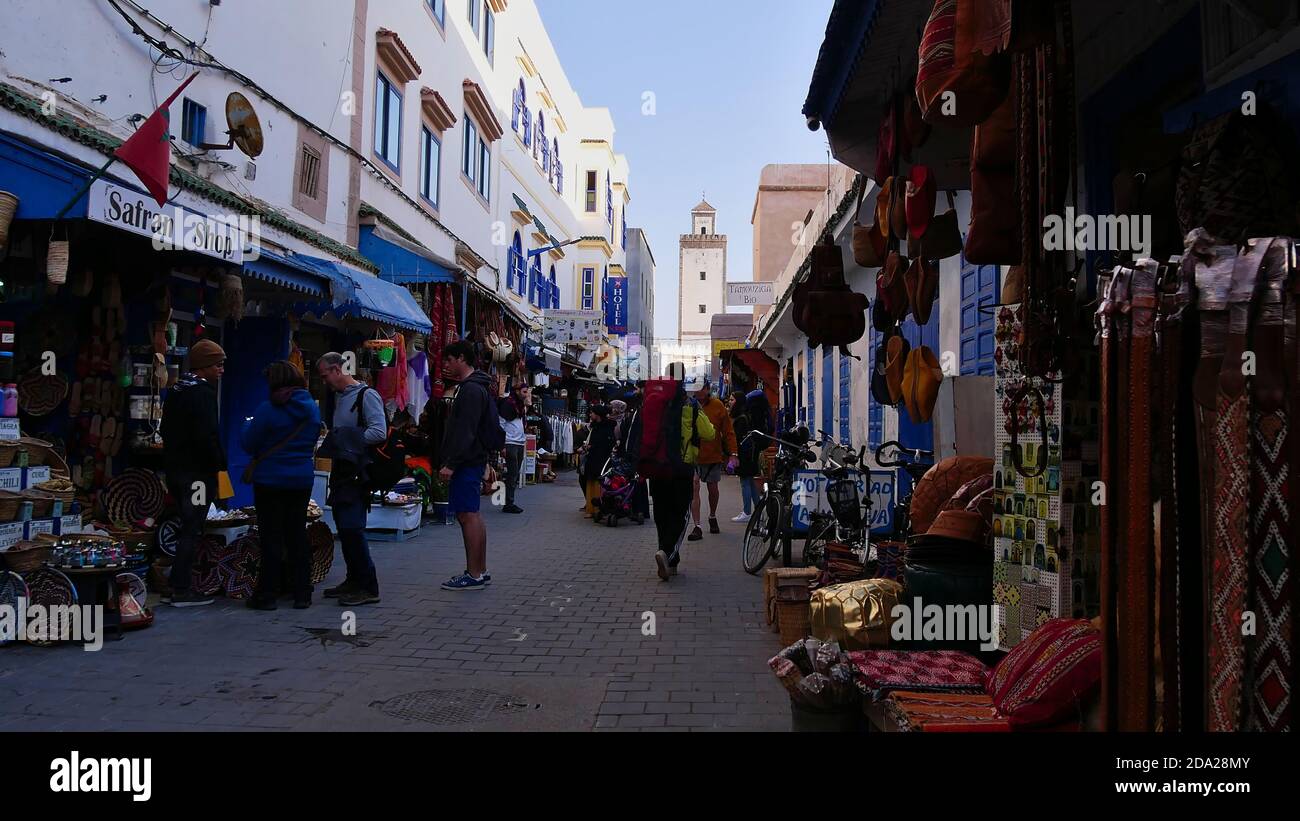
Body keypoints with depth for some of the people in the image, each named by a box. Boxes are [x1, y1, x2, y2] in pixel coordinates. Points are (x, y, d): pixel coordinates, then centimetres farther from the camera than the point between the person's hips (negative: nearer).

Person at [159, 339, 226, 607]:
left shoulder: (175, 391, 16)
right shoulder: (203, 392, -14)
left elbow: (166, 431, 21)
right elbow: (207, 436, -22)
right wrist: (220, 463, -12)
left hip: (175, 468, 9)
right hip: (197, 471, -9)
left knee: (186, 527, 15)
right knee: (191, 529, -5)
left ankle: (179, 585, 18)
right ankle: (182, 590, -2)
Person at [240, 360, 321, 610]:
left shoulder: (268, 409, -15)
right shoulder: (312, 407, 2)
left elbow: (249, 444, -9)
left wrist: (247, 426, 10)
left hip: (270, 480, -5)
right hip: (302, 479, 5)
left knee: (271, 537, 2)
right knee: (297, 535, 11)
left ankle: (267, 595, 8)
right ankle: (302, 594, 14)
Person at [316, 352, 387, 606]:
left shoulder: (366, 395, -10)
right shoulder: (338, 397, 17)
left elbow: (379, 432, -19)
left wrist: (346, 440, -16)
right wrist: (330, 441, 6)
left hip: (357, 473, -9)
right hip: (341, 471, 9)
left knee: (352, 528, -11)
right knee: (344, 528, 12)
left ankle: (368, 587, -5)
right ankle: (354, 580, 23)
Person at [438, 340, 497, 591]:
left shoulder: (471, 389, -14)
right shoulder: (479, 387, 19)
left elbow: (465, 431, -21)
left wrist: (451, 464, -22)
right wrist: (485, 463, 23)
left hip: (466, 462, -11)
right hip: (474, 459, 11)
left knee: (467, 515, -8)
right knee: (471, 515, 12)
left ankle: (474, 575, -5)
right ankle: (481, 571, 18)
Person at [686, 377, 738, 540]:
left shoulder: (717, 406, -4)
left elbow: (728, 432, -1)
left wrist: (733, 453, -7)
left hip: (713, 455, 1)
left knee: (713, 488, 16)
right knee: (694, 488, -10)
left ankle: (712, 517, 41)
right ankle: (697, 527, -6)